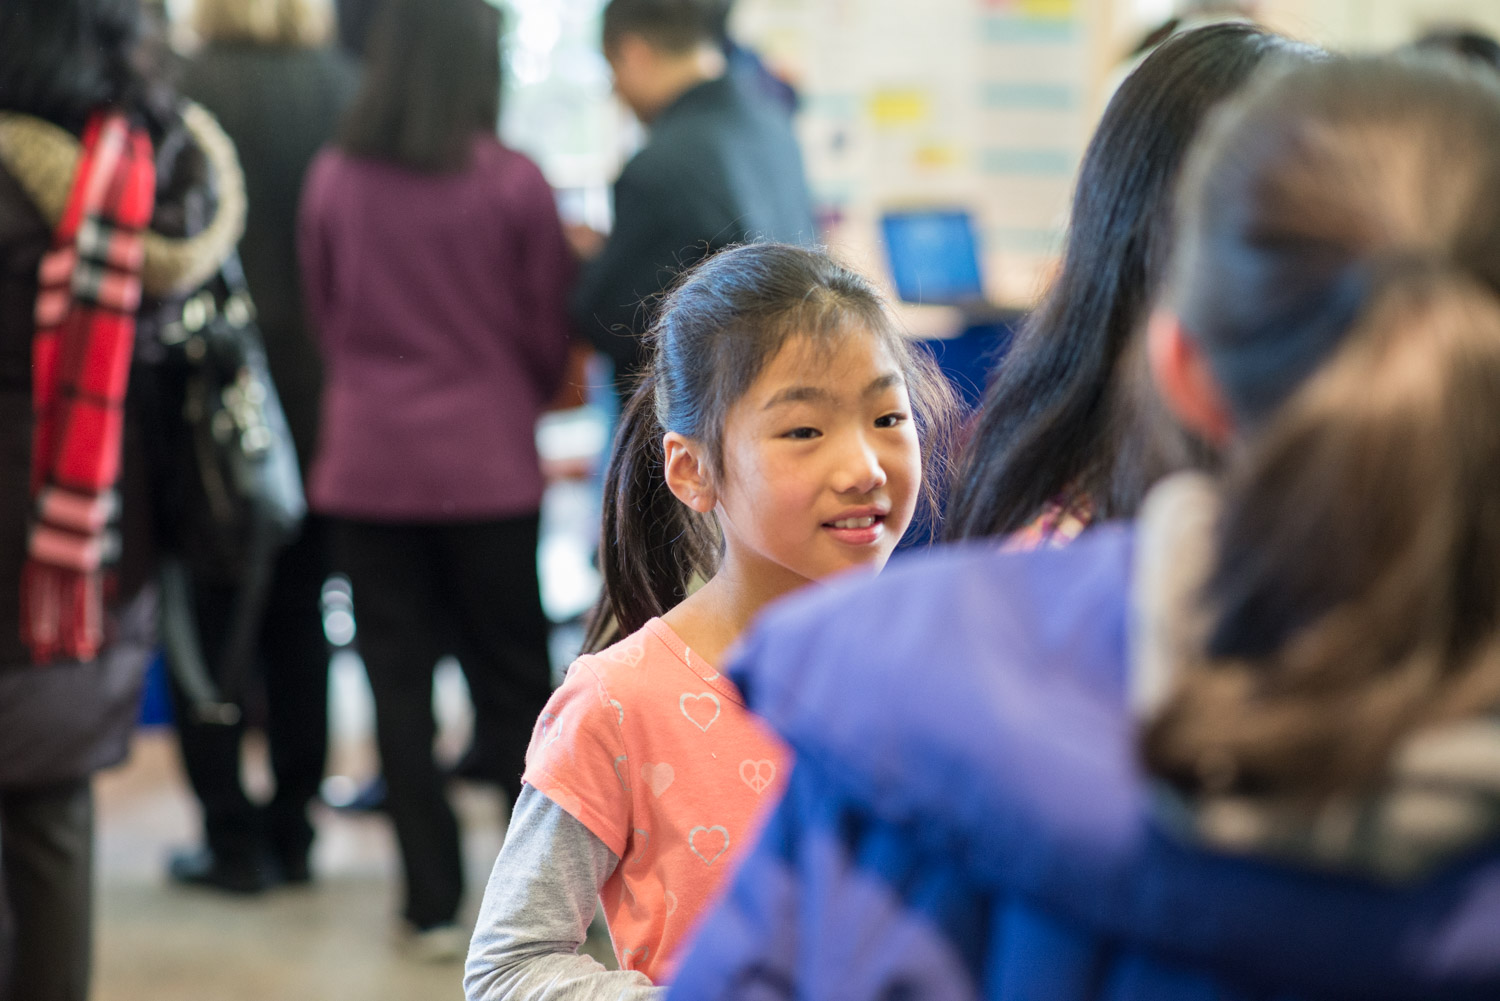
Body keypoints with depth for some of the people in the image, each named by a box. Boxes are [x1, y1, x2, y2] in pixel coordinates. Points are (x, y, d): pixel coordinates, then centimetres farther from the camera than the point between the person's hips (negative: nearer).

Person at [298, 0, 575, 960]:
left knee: (400, 682, 8)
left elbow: (325, 313, 8)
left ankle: (434, 904, 12)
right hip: (488, 464, -1)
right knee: (512, 679, 11)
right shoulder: (514, 183, -10)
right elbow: (550, 335, 0)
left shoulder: (333, 180, -4)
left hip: (369, 461, 1)